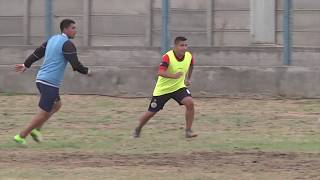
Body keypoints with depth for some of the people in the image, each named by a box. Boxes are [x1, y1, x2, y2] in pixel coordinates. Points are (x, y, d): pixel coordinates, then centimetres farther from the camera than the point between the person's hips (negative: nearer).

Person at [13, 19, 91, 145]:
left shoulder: (53, 39, 13)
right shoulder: (67, 44, -13)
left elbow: (38, 53, 19)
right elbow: (76, 65, -16)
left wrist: (26, 65, 29)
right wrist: (87, 71, 2)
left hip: (41, 79, 9)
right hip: (50, 83, -9)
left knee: (57, 105, 23)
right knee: (44, 112, -2)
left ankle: (36, 129, 15)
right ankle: (21, 136, 1)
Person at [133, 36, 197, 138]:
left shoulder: (189, 56, -9)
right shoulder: (168, 57, -27)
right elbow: (160, 72, -41)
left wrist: (188, 78, 20)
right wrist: (173, 76, -57)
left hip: (179, 87, 3)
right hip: (162, 89, -3)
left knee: (189, 103, -24)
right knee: (151, 112, 7)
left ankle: (188, 131, -13)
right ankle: (137, 130, 35)